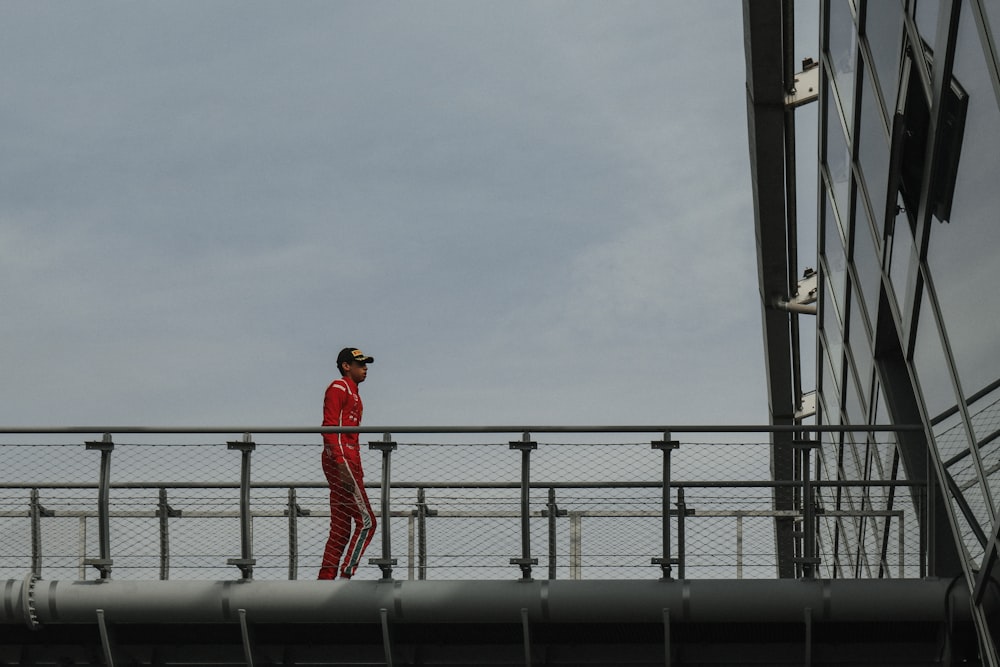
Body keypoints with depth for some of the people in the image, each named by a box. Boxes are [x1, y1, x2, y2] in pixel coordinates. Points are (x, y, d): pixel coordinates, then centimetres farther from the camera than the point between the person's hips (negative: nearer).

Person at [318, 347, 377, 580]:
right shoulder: (338, 388, -5)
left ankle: (325, 580, 6)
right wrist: (341, 464, -24)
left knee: (341, 529, 7)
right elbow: (329, 427, -15)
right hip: (340, 459, -10)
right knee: (366, 521, -14)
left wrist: (357, 471, 20)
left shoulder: (353, 394, 25)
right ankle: (346, 575, -16)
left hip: (350, 461, 10)